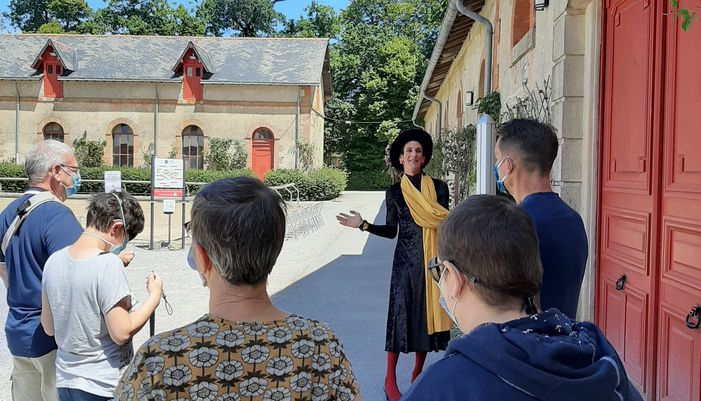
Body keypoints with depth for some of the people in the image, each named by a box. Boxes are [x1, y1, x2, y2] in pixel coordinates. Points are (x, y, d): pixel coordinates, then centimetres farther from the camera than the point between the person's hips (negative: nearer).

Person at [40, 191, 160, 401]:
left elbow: (49, 328, 7)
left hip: (65, 380, 7)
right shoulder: (108, 264, -21)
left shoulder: (54, 261, 0)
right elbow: (121, 333, -20)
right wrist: (154, 296, -11)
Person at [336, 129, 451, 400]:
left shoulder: (438, 187, 4)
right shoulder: (394, 192, 2)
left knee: (427, 311, 7)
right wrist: (363, 225, -5)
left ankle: (418, 372, 23)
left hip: (433, 258, 2)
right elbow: (391, 230, 6)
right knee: (401, 312, -1)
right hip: (406, 259, -2)